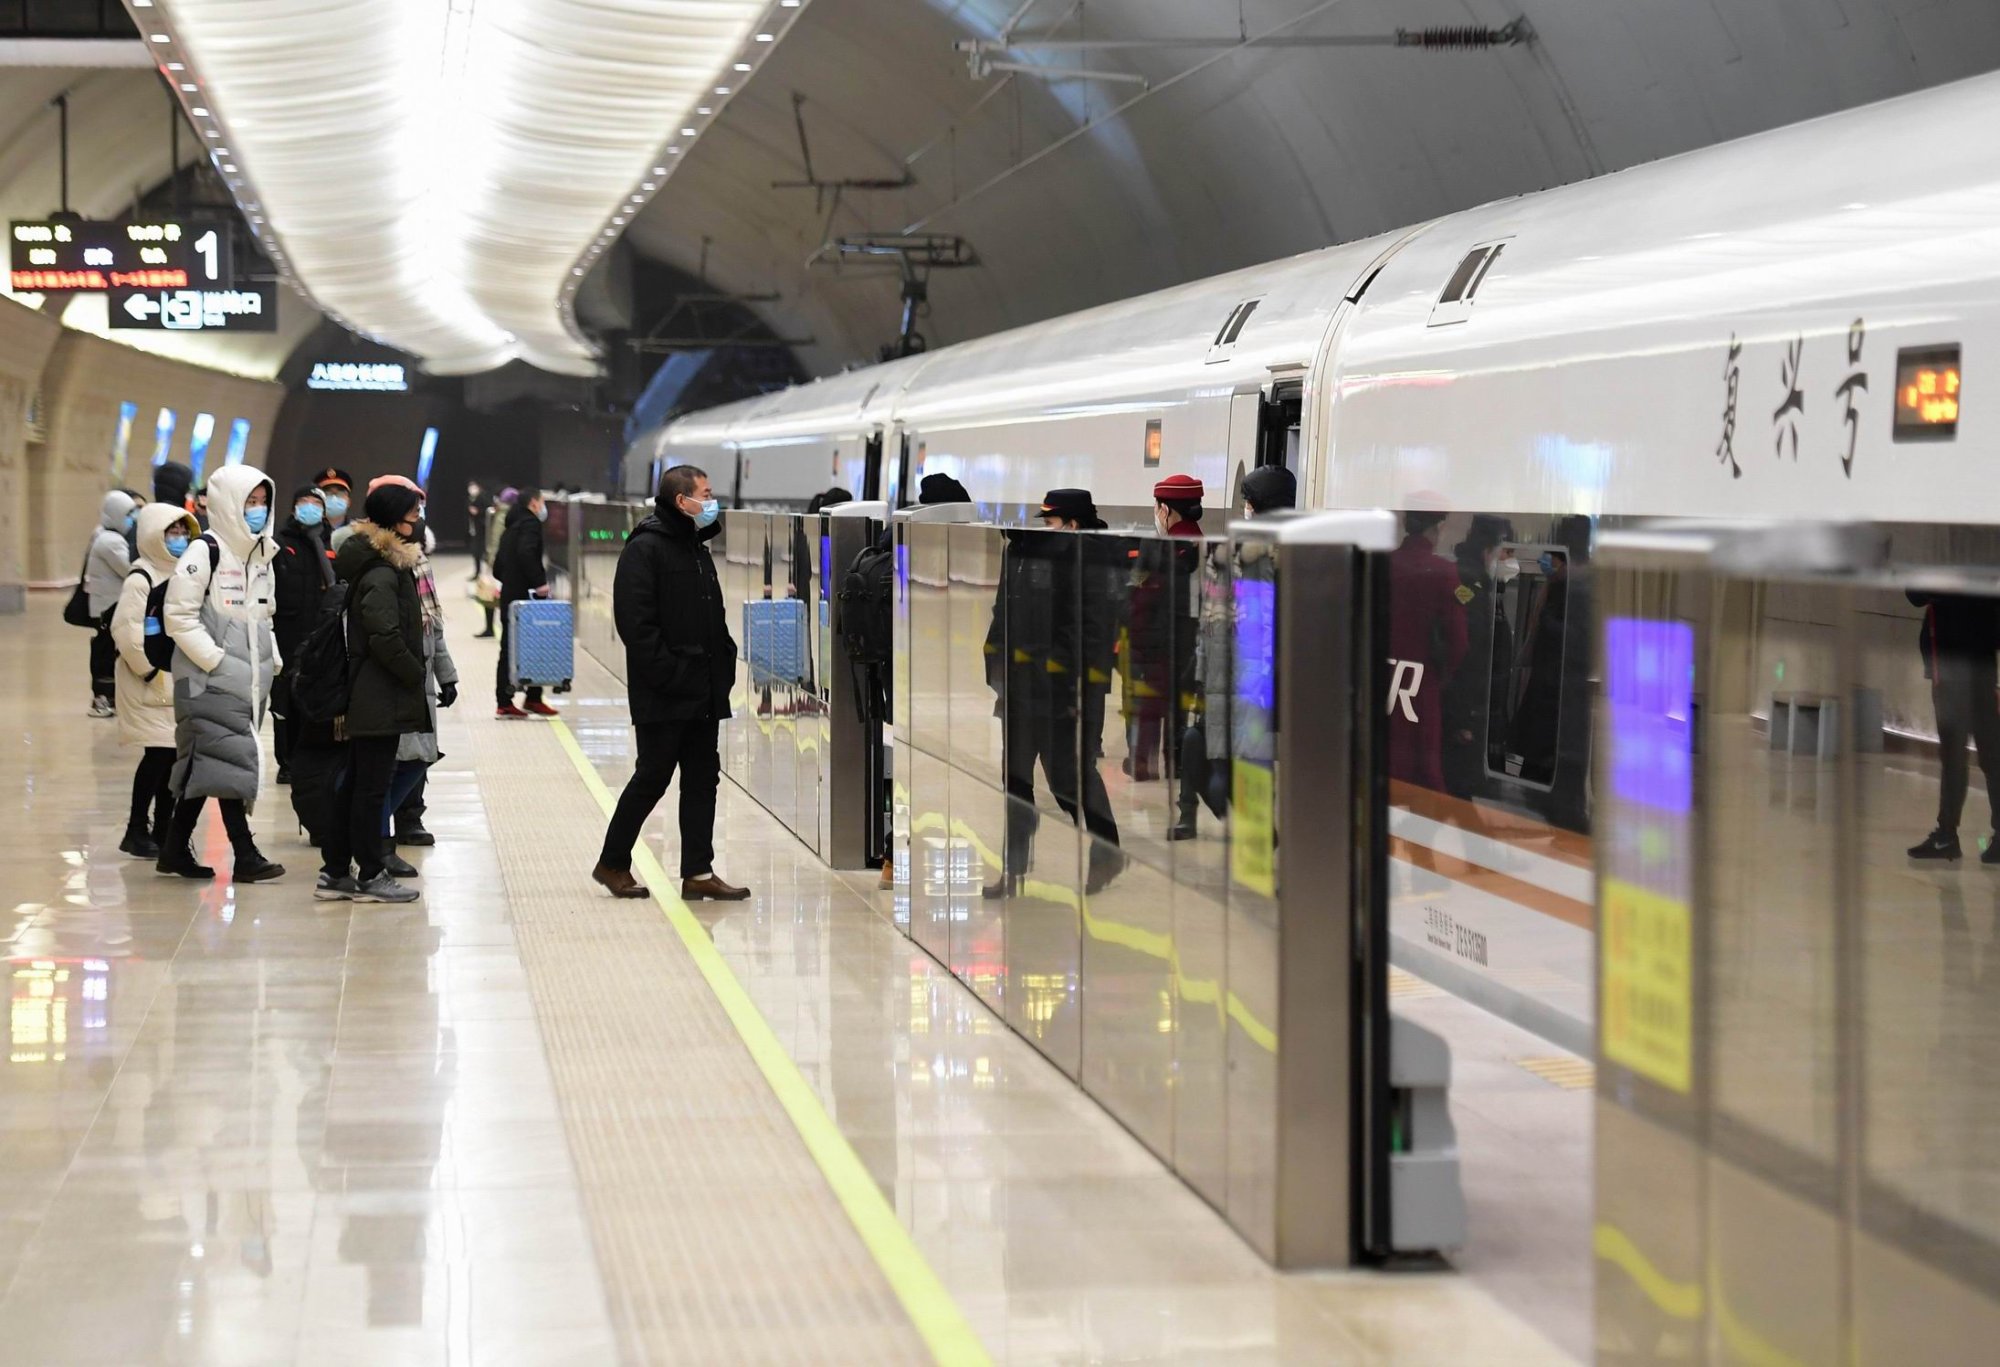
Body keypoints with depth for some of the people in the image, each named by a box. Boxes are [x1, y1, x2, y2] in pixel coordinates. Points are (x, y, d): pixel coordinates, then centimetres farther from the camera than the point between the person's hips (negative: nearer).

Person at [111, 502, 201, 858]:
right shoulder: (141, 579, -11)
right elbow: (125, 630, -20)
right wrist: (150, 671, -15)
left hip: (179, 684, 8)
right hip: (150, 686, -8)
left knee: (176, 755, 7)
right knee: (158, 753, -10)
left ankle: (162, 830, 16)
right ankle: (137, 831, 0)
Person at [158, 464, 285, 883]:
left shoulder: (260, 554, 15)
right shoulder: (205, 552, -11)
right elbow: (180, 617, -14)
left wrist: (270, 659, 10)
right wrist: (218, 661, -17)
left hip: (249, 681, 8)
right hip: (210, 681, -8)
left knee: (203, 767, 11)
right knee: (229, 761, -11)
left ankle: (175, 850, 17)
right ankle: (246, 856, -10)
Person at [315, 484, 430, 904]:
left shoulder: (389, 566, 12)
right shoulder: (381, 575, -18)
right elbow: (386, 638, -24)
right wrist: (417, 675, -12)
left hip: (365, 697, 10)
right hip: (381, 699, -10)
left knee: (355, 784, 13)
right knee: (372, 786, -2)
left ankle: (335, 872, 19)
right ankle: (371, 875, 5)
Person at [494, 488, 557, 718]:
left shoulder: (510, 529, 21)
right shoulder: (530, 524, -7)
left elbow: (497, 567, 20)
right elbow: (526, 553, -24)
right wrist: (539, 582, -23)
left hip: (509, 596, 9)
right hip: (526, 596, -9)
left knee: (508, 649, 8)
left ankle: (504, 702, 7)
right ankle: (533, 698, -2)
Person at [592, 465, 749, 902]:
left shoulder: (697, 549, 16)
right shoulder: (645, 550, -11)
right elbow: (636, 622, -18)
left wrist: (724, 662, 8)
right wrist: (668, 674, -21)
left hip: (704, 694, 8)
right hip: (663, 697, -8)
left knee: (702, 779, 7)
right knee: (653, 778, -2)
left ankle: (698, 872, 10)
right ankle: (612, 863, 13)